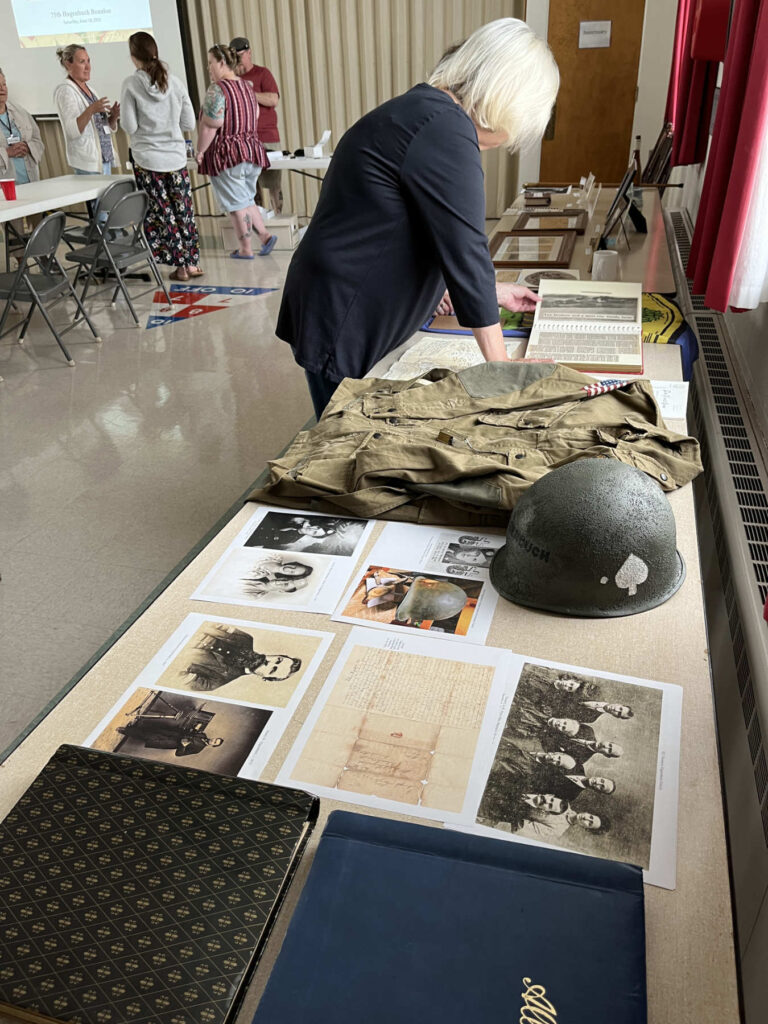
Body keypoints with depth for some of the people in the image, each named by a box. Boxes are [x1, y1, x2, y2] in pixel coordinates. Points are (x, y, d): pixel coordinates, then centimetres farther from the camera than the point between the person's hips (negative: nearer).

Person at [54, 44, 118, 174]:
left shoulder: (89, 90, 19)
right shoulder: (65, 90, -5)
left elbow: (108, 130, 22)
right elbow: (72, 130, -18)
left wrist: (113, 117, 2)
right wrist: (91, 110, -29)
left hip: (105, 158, 8)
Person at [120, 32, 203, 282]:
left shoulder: (131, 85, -7)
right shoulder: (174, 81, 2)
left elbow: (129, 126, -8)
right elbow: (190, 123, 6)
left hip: (147, 160, -3)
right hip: (176, 157, 3)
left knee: (161, 213, 4)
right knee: (183, 211, 10)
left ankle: (180, 266, 5)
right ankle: (192, 263, 13)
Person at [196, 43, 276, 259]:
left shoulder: (217, 90, -15)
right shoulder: (246, 87, 10)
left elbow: (210, 127, -20)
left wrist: (200, 151, -11)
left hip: (226, 154, -7)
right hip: (252, 149, 8)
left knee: (237, 203, 1)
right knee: (246, 199, 19)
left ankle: (245, 249, 6)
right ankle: (265, 235, 9)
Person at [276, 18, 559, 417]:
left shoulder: (421, 109, 14)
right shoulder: (447, 133, -19)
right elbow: (465, 252, -19)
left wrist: (489, 290, 23)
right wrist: (501, 369, -12)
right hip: (343, 325, -10)